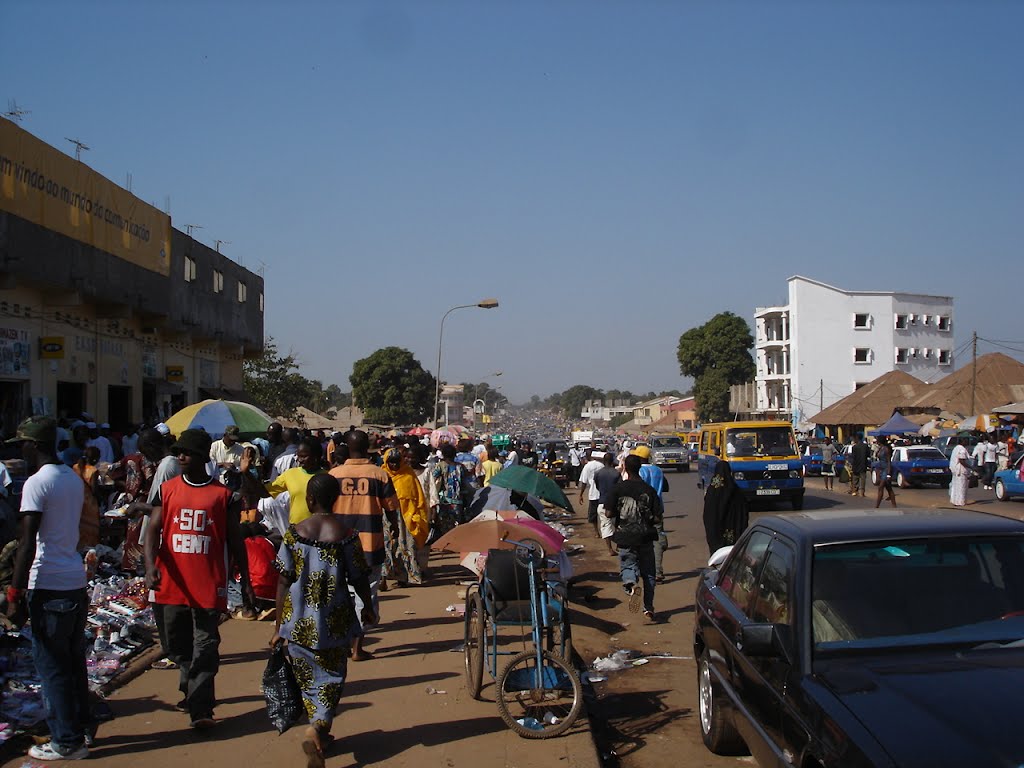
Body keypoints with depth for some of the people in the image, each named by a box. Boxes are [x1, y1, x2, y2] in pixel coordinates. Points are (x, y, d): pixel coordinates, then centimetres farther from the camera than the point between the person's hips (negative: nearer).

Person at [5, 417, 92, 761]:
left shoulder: (37, 483, -14)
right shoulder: (74, 478, 12)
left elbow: (27, 543, -18)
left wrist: (15, 594, -14)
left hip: (49, 586, -8)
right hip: (76, 580, 8)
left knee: (52, 666, 1)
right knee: (74, 661, 16)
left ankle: (66, 742, 6)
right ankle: (80, 728, 24)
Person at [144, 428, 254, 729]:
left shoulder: (223, 494, 2)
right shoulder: (166, 490, 7)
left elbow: (234, 540, 7)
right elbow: (153, 530, 0)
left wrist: (245, 580, 6)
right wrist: (150, 567, -17)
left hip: (209, 585, -3)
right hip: (171, 583, 3)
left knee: (205, 647, -4)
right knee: (176, 645, 15)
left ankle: (200, 708, -2)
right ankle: (193, 690, 36)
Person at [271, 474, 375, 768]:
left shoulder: (294, 534, -6)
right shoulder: (346, 535, -9)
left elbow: (283, 582, -5)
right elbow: (359, 579, -3)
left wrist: (279, 626, 2)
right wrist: (368, 608, 17)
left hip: (299, 622, 2)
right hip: (334, 621, -1)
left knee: (308, 678, 18)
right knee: (330, 679, 10)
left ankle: (320, 735, 29)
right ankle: (317, 730, -10)